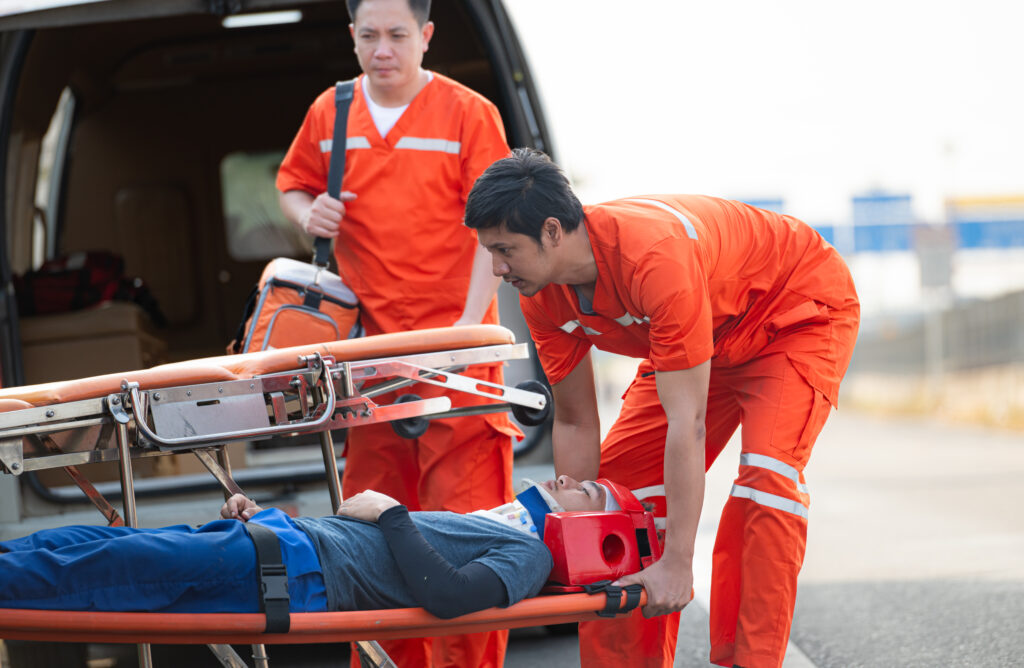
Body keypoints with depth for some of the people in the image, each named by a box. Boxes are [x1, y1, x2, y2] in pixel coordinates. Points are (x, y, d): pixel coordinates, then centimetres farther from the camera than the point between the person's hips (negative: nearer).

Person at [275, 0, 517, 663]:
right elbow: (292, 186, 25)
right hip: (368, 345, 4)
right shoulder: (329, 113, 10)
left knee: (463, 514, -6)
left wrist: (470, 323, -16)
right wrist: (308, 214, 0)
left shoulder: (468, 114, -2)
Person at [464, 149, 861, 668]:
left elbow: (686, 423, -40)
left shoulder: (656, 258, -41)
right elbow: (574, 423, -7)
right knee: (619, 482, 0)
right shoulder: (544, 294, -17)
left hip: (802, 311, -7)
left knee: (767, 473, -28)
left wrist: (676, 564, -39)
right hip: (708, 335, 8)